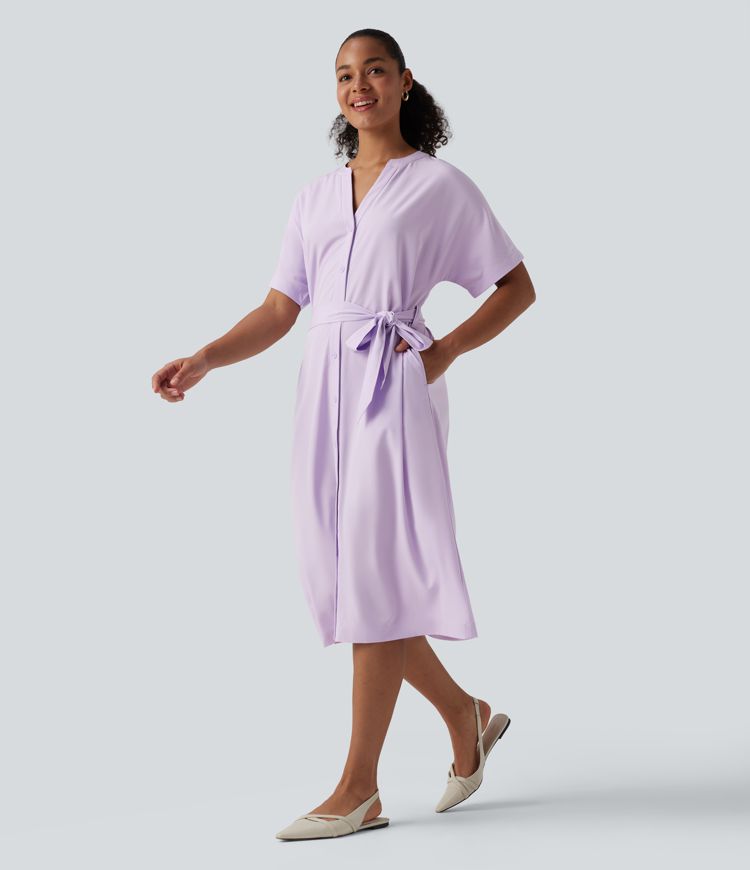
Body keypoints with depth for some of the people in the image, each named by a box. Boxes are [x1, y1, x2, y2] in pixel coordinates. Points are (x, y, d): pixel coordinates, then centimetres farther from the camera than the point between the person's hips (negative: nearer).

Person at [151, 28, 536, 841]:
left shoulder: (440, 185, 6)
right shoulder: (316, 195, 18)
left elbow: (517, 287, 6)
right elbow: (277, 313, 13)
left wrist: (444, 351, -7)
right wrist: (200, 361, -2)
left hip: (393, 384, -5)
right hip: (323, 386, 6)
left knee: (374, 573, -8)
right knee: (341, 574, 5)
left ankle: (359, 788, -2)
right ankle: (467, 717, 25)